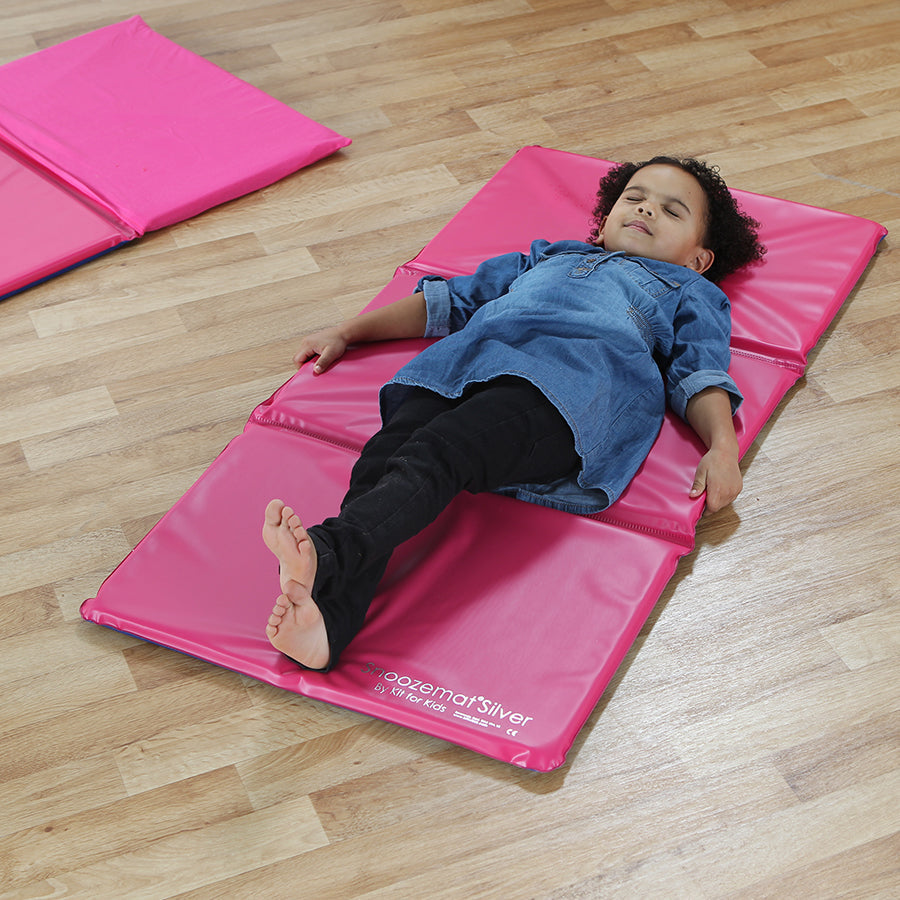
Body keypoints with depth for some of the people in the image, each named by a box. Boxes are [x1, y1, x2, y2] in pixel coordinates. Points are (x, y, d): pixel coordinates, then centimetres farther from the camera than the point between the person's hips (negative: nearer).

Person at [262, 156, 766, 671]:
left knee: (437, 455, -35)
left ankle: (326, 552, -58)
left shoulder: (692, 292, 36)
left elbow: (700, 374, 19)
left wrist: (723, 449, -2)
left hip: (582, 369, -4)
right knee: (384, 456, -29)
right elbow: (450, 300, 43)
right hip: (473, 354, 4)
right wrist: (347, 332, 36)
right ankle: (329, 618, -48)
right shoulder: (551, 256, 45)